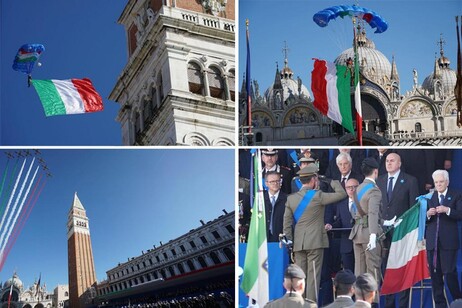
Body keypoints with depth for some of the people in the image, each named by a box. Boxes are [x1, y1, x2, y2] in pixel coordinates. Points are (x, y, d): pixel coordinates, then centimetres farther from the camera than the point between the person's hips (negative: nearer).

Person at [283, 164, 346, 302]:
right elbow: (342, 194, -5)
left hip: (298, 243, 5)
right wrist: (332, 181, 8)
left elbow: (287, 222, 7)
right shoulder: (317, 196, -9)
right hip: (315, 241, -5)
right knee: (313, 275, -2)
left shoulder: (291, 198, 6)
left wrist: (289, 240, 11)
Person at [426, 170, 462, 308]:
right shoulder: (429, 196, 12)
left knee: (449, 272, -7)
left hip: (448, 241, -3)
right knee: (435, 274, 5)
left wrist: (447, 210, -19)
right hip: (432, 240, 4)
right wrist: (428, 214, -11)